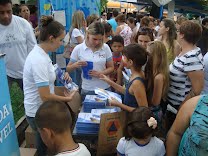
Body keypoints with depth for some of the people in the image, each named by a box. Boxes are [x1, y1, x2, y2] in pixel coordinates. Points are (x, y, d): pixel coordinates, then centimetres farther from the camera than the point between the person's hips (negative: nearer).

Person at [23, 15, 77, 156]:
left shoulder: (40, 53, 1)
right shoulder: (39, 60, -29)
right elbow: (45, 96, -28)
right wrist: (68, 98, -13)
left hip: (40, 109, 9)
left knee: (45, 144, 26)